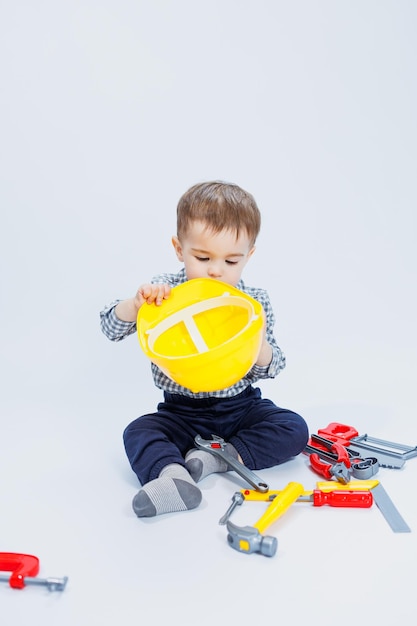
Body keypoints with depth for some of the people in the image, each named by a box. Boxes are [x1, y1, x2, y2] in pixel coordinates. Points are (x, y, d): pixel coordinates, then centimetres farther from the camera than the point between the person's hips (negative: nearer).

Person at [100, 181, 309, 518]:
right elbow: (111, 328, -11)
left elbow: (270, 368, -4)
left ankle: (220, 456, -22)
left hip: (241, 405, 1)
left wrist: (257, 342, -28)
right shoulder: (165, 292, -8)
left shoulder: (255, 303, -6)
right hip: (181, 411, 0)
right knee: (137, 432, -23)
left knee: (294, 429, -18)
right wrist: (136, 303, -32)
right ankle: (174, 476, -46)